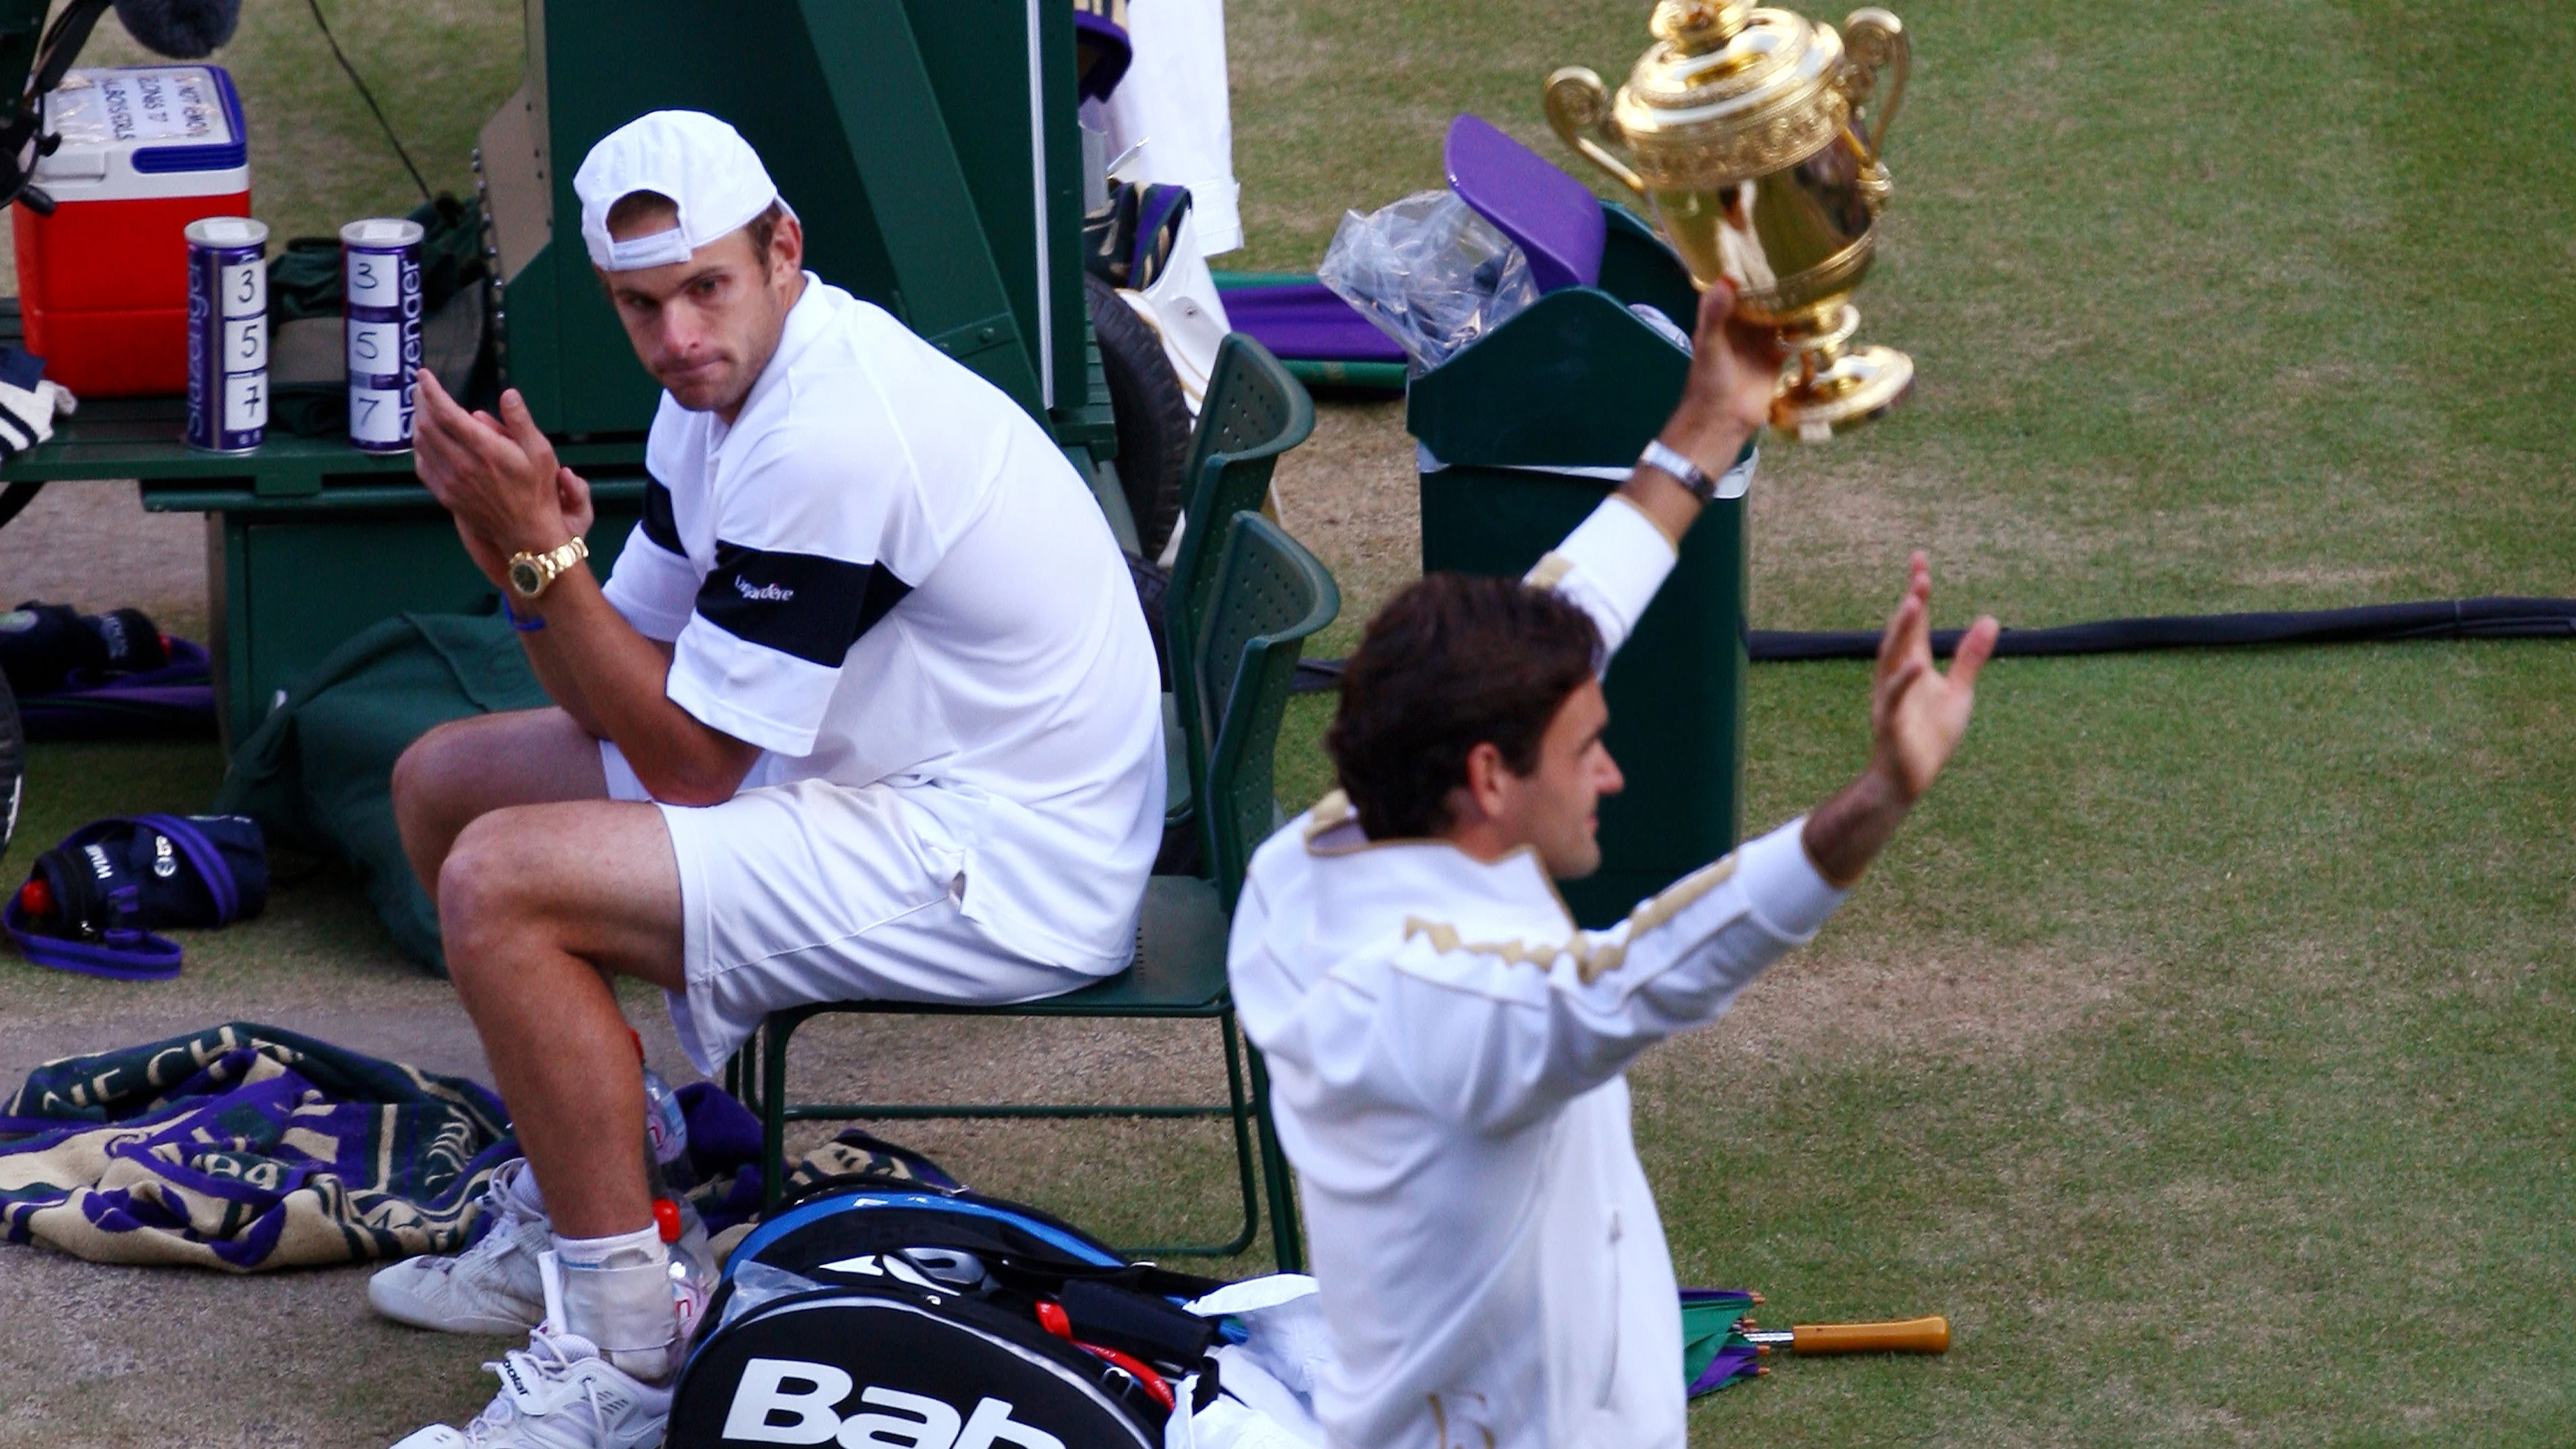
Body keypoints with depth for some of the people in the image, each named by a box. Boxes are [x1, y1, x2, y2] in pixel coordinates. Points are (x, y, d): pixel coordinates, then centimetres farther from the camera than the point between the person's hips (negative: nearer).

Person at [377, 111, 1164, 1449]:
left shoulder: (827, 440, -26)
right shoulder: (731, 379, 5)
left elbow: (687, 760, -21)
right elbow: (629, 688, 6)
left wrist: (541, 555, -21)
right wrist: (526, 559, -12)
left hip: (1002, 866, -11)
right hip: (871, 779, 11)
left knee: (499, 885, -22)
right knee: (444, 780, 15)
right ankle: (564, 1224, 24)